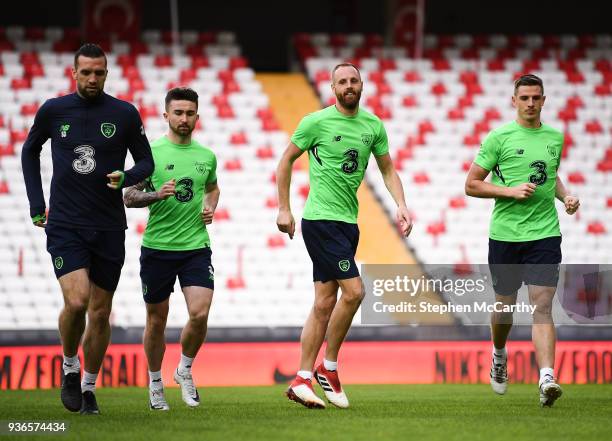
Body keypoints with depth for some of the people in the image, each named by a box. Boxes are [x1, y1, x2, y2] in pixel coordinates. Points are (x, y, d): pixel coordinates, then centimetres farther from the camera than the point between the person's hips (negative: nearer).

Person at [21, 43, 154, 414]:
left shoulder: (125, 114, 0)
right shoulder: (53, 111, 1)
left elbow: (146, 162, 9)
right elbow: (30, 151, 18)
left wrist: (125, 178, -14)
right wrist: (37, 203, 12)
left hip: (109, 228, 1)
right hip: (65, 226, -1)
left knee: (101, 313, 6)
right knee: (76, 301, -19)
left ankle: (89, 386, 23)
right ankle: (70, 366, 7)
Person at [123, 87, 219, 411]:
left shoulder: (206, 156, 7)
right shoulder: (151, 152, -4)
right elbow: (128, 197, -3)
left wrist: (210, 208, 6)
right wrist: (157, 194, -20)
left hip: (196, 246, 2)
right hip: (157, 247, -2)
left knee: (200, 314, -13)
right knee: (157, 320, 7)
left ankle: (185, 370, 13)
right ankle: (155, 383, 25)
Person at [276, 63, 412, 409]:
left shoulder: (374, 126, 9)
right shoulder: (317, 122, -6)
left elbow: (388, 169, 17)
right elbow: (286, 160, 3)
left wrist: (401, 204, 1)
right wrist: (284, 209, 1)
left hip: (347, 223, 6)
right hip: (321, 220, -6)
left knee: (325, 303, 7)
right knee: (354, 290, -16)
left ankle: (302, 380, 12)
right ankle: (329, 368, -2)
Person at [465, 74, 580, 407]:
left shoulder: (555, 137, 10)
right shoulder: (499, 138, -3)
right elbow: (471, 185, -3)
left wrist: (565, 195, 9)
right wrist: (512, 191, -14)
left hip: (545, 233, 1)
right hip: (505, 234, -1)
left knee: (542, 307, -11)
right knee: (505, 304, 13)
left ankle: (546, 379, -21)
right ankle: (499, 356, 42)